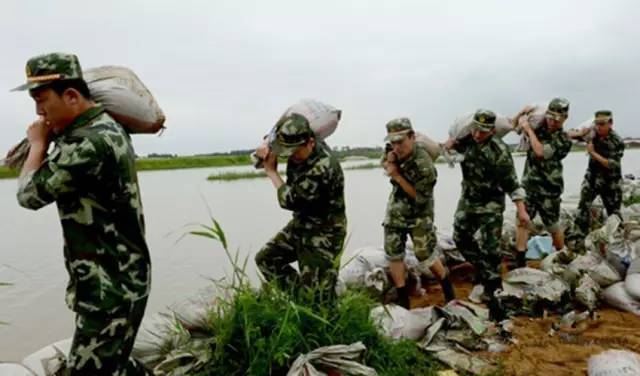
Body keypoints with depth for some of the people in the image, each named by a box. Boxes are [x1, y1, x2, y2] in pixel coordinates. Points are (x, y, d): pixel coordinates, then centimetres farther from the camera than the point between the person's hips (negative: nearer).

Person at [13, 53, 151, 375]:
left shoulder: (90, 143, -25)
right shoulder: (106, 128, 8)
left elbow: (29, 193, -14)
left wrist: (38, 143, 1)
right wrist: (50, 141, 6)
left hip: (110, 286, -10)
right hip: (117, 279, 10)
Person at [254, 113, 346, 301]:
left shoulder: (323, 168, -32)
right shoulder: (298, 152, -6)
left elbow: (289, 200, -27)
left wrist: (272, 172, -14)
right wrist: (268, 151, -5)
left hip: (323, 235, -9)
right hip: (300, 225, 9)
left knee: (317, 295, -3)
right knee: (266, 258, 10)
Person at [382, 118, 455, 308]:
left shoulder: (423, 165, -30)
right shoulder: (395, 150, -11)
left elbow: (420, 198, -23)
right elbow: (385, 165, 11)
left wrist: (397, 176, -27)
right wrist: (389, 161, -14)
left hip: (418, 215, -6)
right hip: (395, 210, 6)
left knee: (424, 255, 1)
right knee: (393, 253, 4)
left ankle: (447, 287, 28)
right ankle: (402, 299, 13)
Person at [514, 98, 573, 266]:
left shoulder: (564, 141, -12)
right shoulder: (539, 128, 2)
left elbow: (540, 152, -26)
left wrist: (530, 131, -17)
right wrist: (523, 112, -2)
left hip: (549, 190, -4)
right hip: (528, 185, 4)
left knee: (553, 226, 10)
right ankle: (519, 261, -1)